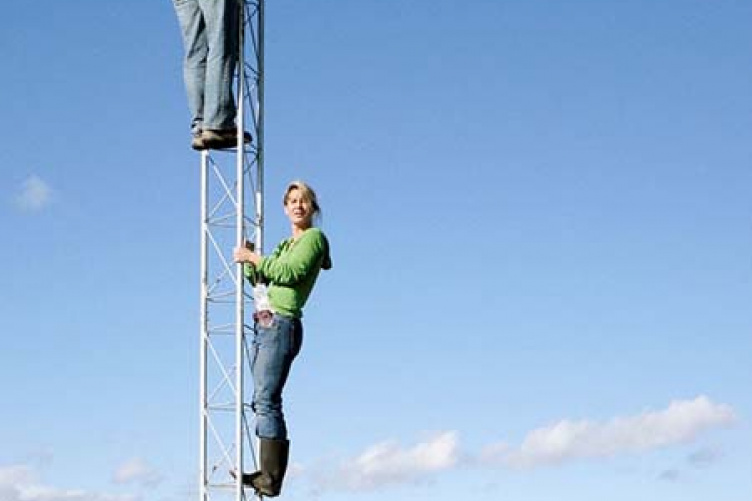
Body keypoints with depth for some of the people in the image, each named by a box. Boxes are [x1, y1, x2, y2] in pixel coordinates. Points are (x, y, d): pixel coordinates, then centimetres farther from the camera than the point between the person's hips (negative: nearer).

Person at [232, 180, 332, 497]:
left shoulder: (314, 237, 0)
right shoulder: (286, 244, 26)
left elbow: (291, 272, -15)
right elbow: (257, 277, 27)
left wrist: (254, 258, -7)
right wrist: (247, 253, 12)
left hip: (281, 324, -9)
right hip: (263, 325, 9)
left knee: (266, 399, -16)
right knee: (262, 401, 3)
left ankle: (271, 478, -19)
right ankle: (268, 474, 2)